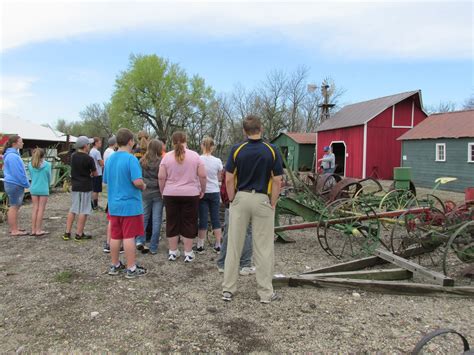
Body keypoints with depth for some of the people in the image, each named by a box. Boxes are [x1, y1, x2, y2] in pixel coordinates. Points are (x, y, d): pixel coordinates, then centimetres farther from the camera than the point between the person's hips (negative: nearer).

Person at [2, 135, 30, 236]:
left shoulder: (13, 154, 14)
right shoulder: (13, 156, -18)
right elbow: (17, 173, -20)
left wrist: (25, 183, 18)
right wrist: (26, 184, -12)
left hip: (14, 184, 10)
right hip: (15, 185, -10)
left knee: (15, 206, 17)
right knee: (14, 207, -4)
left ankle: (14, 227, 26)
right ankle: (14, 230, 2)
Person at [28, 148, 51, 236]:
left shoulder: (30, 165, 0)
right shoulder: (47, 165, -8)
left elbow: (31, 176, 8)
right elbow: (49, 177, 1)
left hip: (33, 189, 4)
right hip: (43, 189, -4)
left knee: (35, 208, 11)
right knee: (41, 209, 2)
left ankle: (33, 230, 14)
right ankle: (38, 230, 4)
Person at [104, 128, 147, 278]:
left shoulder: (110, 159, 7)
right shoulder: (131, 159, -16)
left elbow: (106, 181, 15)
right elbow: (137, 182, -23)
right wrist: (143, 187, -3)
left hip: (114, 205, 7)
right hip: (130, 205, -7)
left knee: (115, 236, 13)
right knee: (129, 237, 0)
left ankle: (115, 266, 24)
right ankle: (131, 268, 8)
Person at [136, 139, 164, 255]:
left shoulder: (142, 161, -1)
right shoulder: (161, 161, -11)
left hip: (145, 193, 3)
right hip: (158, 193, -3)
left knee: (144, 217, 17)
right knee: (156, 220, 5)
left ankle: (140, 241, 2)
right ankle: (153, 247, 10)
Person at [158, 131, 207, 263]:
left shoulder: (167, 156, 0)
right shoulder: (195, 155, -2)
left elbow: (161, 177, -2)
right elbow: (202, 176, -3)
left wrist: (162, 192, 10)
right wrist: (202, 190, 8)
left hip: (171, 195, 1)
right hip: (191, 195, -1)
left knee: (172, 223, 10)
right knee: (189, 223, 6)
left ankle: (172, 252, 17)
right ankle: (188, 253, 11)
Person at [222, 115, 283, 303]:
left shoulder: (237, 149, -4)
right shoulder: (272, 150, -5)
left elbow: (229, 179, -4)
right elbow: (277, 182, -6)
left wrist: (232, 201, 6)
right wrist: (272, 204, 2)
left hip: (241, 199, 1)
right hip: (262, 200, -1)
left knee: (234, 246, 8)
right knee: (263, 248, 5)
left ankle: (228, 289, 16)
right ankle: (265, 292, 13)